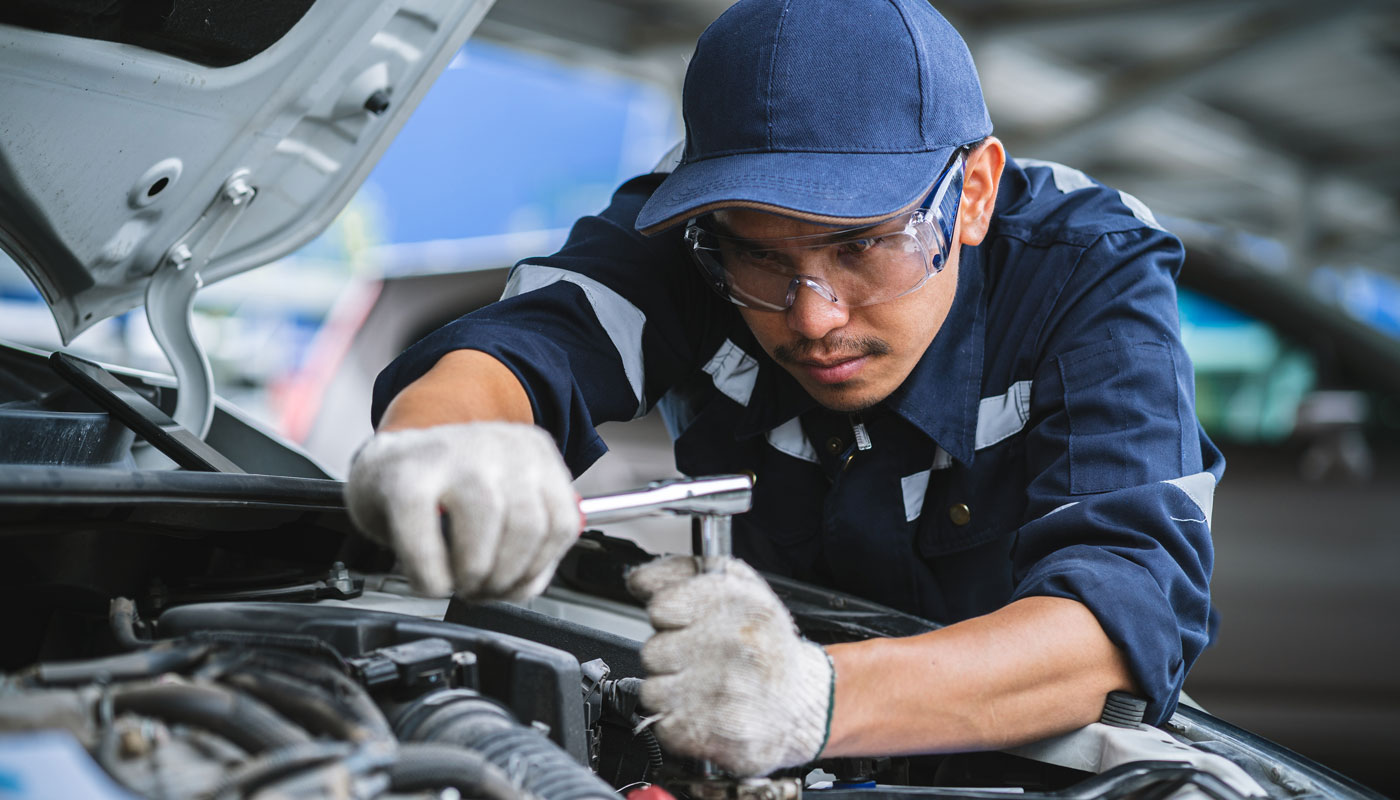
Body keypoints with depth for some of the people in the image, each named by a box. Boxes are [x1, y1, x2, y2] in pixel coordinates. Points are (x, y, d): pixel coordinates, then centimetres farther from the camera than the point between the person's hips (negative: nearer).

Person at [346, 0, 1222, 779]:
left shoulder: (1096, 276, -22)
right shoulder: (685, 236, -15)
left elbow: (1137, 608, -35)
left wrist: (819, 699, -51)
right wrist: (442, 444, -56)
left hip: (1058, 759, -2)